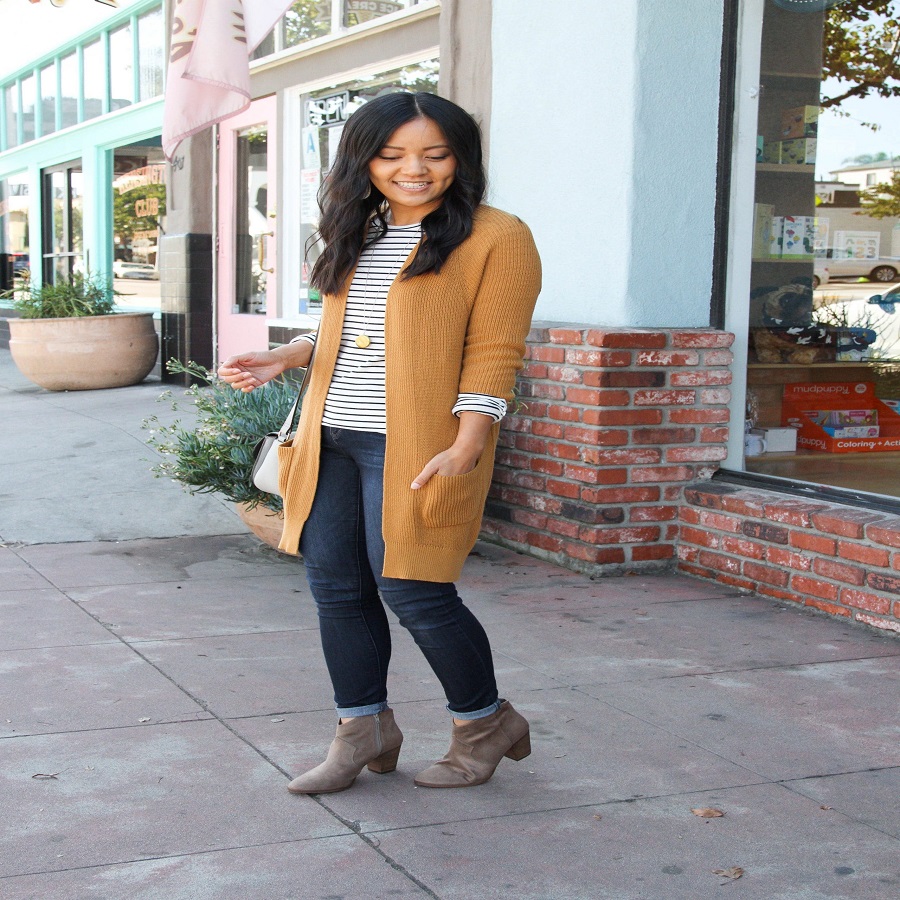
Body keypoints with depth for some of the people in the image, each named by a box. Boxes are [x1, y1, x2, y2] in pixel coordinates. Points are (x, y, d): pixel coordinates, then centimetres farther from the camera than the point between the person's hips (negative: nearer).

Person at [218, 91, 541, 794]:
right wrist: (284, 358, 7)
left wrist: (465, 447, -19)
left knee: (413, 591, -3)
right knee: (336, 585, 8)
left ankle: (486, 723, 19)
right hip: (332, 443, 7)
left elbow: (494, 352, -11)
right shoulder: (359, 235, 16)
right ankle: (364, 730, 25)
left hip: (415, 450, -7)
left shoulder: (496, 238, -6)